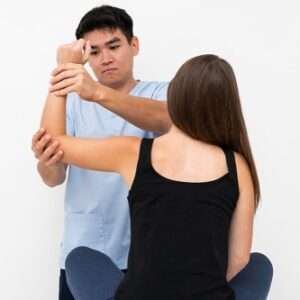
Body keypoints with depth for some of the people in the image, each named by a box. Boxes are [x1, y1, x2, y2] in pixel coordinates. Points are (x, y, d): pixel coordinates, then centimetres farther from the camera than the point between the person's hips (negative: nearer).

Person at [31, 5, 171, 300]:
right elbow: (55, 178, -6)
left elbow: (167, 119, -27)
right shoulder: (74, 101, 4)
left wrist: (98, 92, -42)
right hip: (82, 254, 2)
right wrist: (47, 162, -30)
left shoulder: (159, 93, -2)